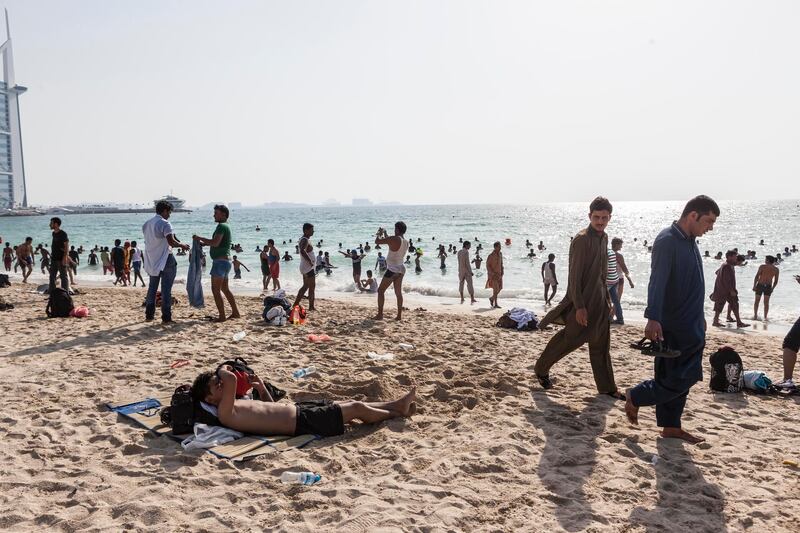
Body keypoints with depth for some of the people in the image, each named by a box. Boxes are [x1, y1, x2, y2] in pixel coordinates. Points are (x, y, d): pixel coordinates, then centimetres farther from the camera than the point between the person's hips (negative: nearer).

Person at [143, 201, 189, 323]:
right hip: (165, 260, -7)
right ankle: (166, 317, -1)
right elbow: (171, 242, -23)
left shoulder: (146, 224, 11)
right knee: (166, 289, -2)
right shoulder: (164, 223, -14)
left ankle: (149, 315, 20)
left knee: (152, 288, 17)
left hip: (151, 261, 7)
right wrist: (182, 245, -6)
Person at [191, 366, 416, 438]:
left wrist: (261, 388, 11)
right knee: (358, 408, 1)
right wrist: (224, 371, -12)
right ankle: (398, 413, 24)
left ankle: (396, 404, 32)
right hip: (303, 422, -9)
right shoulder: (225, 413, -17)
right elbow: (231, 379, -36)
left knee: (352, 403, 16)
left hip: (298, 409, 9)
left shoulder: (237, 405, 13)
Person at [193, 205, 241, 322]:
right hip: (225, 261, 10)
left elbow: (215, 243, -24)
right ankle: (235, 312, 23)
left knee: (215, 290, -6)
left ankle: (222, 316, -5)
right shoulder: (225, 227, 18)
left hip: (220, 261, -10)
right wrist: (204, 243, 13)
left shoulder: (221, 226, -14)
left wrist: (200, 238, -15)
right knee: (224, 289, 18)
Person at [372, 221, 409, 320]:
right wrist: (385, 234, 30)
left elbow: (377, 241, -13)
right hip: (401, 269, 8)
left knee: (380, 290, 2)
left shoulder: (394, 239, -19)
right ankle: (399, 315, 14)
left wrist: (379, 234, 7)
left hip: (392, 269, -8)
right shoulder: (406, 242, 5)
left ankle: (380, 314, 0)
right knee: (398, 292, 13)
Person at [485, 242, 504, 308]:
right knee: (495, 288, -8)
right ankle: (495, 304, 0)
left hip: (499, 274, 7)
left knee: (500, 288, 7)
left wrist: (502, 271, 3)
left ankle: (492, 298, 30)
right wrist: (493, 274, -19)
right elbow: (487, 265, -14)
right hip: (492, 274, -7)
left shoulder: (500, 254, 5)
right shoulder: (490, 256, -16)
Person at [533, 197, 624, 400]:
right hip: (583, 301, -8)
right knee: (569, 339, 2)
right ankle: (541, 369, 21)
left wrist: (607, 298, 18)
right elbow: (575, 276, -19)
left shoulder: (604, 238, 8)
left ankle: (607, 387, 21)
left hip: (600, 300, 8)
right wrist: (579, 306, -22)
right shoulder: (581, 240, -17)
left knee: (601, 345, 12)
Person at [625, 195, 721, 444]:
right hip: (674, 327, -10)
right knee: (679, 378, -8)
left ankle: (670, 426, 21)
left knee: (682, 378, 12)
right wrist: (653, 318, -34)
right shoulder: (667, 241, -16)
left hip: (691, 326, 10)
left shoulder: (690, 241, 13)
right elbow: (657, 282, -26)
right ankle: (635, 397, 9)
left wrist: (699, 319, 24)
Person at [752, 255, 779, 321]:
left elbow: (757, 277, -11)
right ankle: (765, 317, 6)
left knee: (757, 301, 11)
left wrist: (754, 286, -6)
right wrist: (772, 288, 15)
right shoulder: (776, 269, 3)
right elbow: (776, 281, 5)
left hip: (760, 285, -2)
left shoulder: (762, 266, -7)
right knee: (766, 302, 9)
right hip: (768, 286, 2)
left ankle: (755, 316, 12)